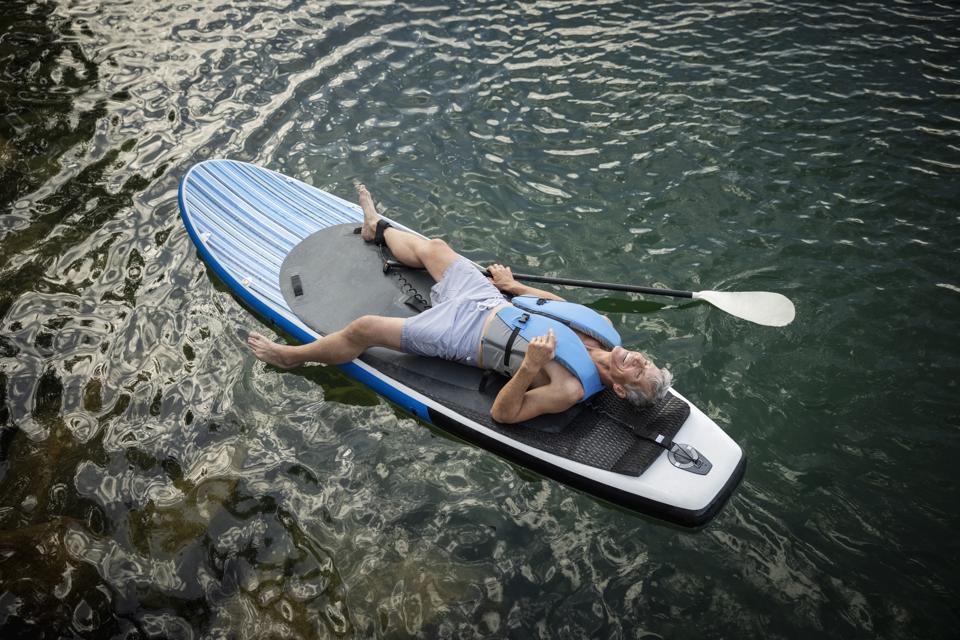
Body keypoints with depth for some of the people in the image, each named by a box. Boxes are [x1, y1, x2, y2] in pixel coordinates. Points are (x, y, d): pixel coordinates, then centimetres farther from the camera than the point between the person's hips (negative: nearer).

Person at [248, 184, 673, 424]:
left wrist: (531, 367, -42)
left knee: (363, 329, -9)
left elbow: (503, 414, -27)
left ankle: (292, 356, 21)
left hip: (462, 335, -7)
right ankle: (378, 229, 53)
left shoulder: (570, 389, -27)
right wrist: (514, 286, 13)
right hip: (491, 301, 7)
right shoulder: (606, 333, -7)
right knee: (431, 247, 19)